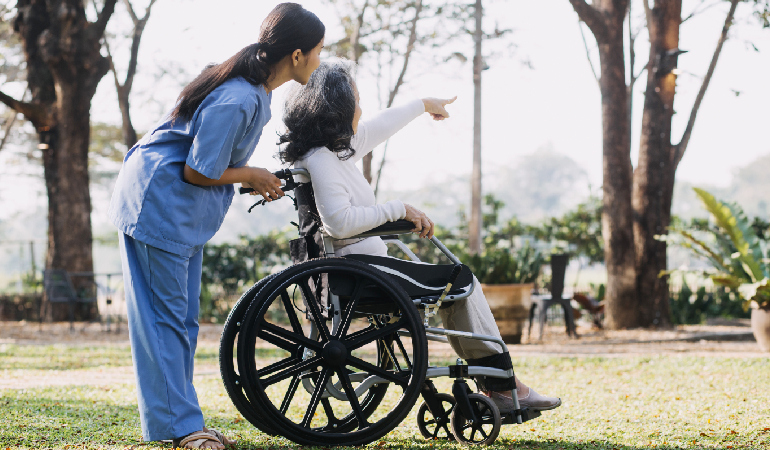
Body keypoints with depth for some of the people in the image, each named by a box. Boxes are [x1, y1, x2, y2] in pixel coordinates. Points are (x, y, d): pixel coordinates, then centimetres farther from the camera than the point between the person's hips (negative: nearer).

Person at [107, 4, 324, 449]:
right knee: (166, 315, -5)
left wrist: (254, 182, 6)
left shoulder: (254, 90, 5)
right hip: (158, 203, -10)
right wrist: (252, 176, -9)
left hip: (184, 211, 10)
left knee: (183, 319, 11)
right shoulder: (236, 101, -27)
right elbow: (198, 171, -23)